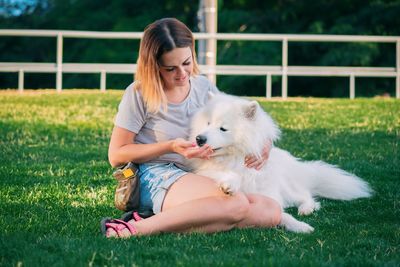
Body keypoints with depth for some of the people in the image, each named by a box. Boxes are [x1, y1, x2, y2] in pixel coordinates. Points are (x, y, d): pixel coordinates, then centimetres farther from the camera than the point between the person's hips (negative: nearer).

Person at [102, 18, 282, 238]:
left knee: (271, 211, -18)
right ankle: (135, 228, -35)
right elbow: (116, 156, -5)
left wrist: (262, 147, -4)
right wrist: (171, 146, -16)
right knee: (236, 204, -33)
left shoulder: (204, 87, 9)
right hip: (155, 178, -7)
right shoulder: (139, 94, -5)